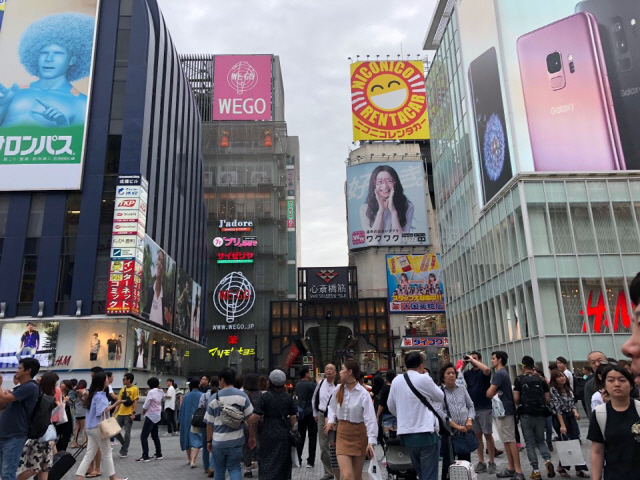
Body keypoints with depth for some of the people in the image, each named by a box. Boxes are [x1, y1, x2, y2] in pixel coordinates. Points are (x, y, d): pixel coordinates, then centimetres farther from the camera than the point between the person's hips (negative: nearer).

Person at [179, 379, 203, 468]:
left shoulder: (186, 397, 1)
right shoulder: (202, 396, -8)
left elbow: (182, 410, 4)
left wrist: (181, 423, 11)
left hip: (187, 420, 3)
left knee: (187, 438, 19)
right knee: (197, 440, -1)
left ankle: (189, 459, 31)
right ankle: (193, 461, -15)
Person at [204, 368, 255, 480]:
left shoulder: (214, 398, -3)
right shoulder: (242, 396, -4)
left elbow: (209, 423, 1)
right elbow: (250, 418, -3)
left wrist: (209, 440, 13)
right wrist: (252, 436, 9)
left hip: (218, 441, 0)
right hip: (236, 440, 0)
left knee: (219, 470, 17)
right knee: (234, 468, 9)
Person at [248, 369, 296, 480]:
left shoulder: (264, 397, -9)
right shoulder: (288, 397, 2)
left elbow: (256, 416, -15)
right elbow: (293, 417, 4)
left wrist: (250, 422, 4)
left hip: (269, 434, -3)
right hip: (284, 434, 3)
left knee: (267, 463, 6)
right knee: (283, 462, 17)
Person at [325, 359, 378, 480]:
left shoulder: (363, 393, -14)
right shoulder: (338, 390, 1)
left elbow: (370, 418, -17)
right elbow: (332, 407, 20)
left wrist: (371, 441, -24)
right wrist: (331, 420, 4)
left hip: (358, 435, -3)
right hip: (342, 434, 3)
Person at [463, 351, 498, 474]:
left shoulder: (483, 372, -5)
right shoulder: (468, 373, 9)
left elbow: (487, 369, -28)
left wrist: (473, 360, -19)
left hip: (485, 408, -4)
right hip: (472, 409, 4)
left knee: (488, 435, 1)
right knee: (477, 436, 9)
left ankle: (492, 462, 10)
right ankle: (481, 462, 15)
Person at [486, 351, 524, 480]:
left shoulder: (499, 374, -17)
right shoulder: (502, 373, 15)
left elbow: (489, 393, -19)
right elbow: (496, 392, 17)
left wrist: (493, 392, 1)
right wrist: (495, 393, -3)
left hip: (504, 411, -10)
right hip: (503, 410, 10)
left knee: (510, 440, -6)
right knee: (506, 440, 13)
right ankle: (511, 468, 19)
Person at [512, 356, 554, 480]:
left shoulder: (519, 379, -1)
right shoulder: (541, 379, 7)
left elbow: (516, 399, -6)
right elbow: (548, 399, 4)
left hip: (526, 414, -3)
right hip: (541, 413, 3)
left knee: (530, 443, 6)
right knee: (540, 440, 18)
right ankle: (548, 460, -6)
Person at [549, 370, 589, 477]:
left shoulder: (568, 389, 8)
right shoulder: (553, 390, -12)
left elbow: (572, 403, 12)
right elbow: (557, 408, -16)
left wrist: (575, 412, -11)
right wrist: (562, 425, -20)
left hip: (571, 417, 6)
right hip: (560, 418, -6)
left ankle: (579, 469, 11)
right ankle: (561, 467, 19)